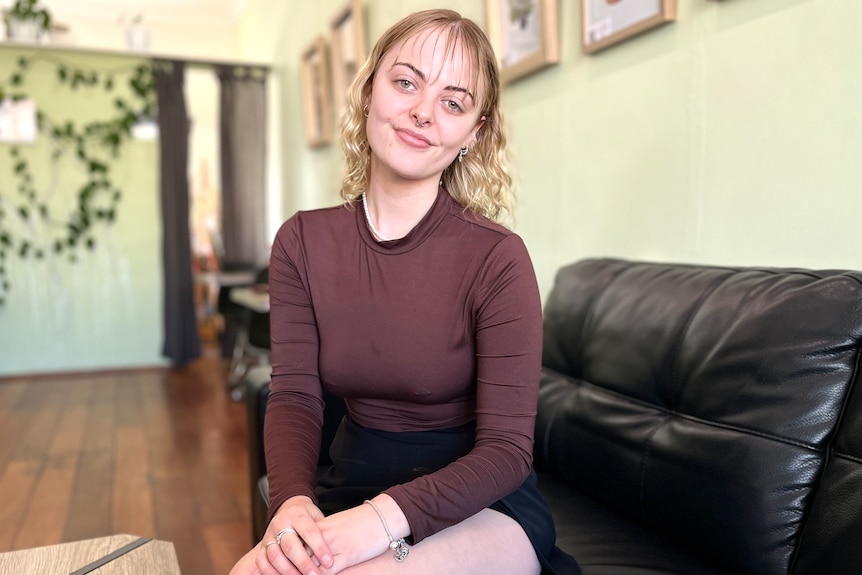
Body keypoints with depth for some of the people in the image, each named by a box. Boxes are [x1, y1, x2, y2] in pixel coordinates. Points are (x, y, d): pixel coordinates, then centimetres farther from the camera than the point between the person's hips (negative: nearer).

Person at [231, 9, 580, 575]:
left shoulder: (497, 259, -17)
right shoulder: (302, 242, -4)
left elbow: (506, 450, -16)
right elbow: (295, 397, -6)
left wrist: (388, 516, -30)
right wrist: (292, 502, -25)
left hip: (480, 501, -3)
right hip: (354, 481, 4)